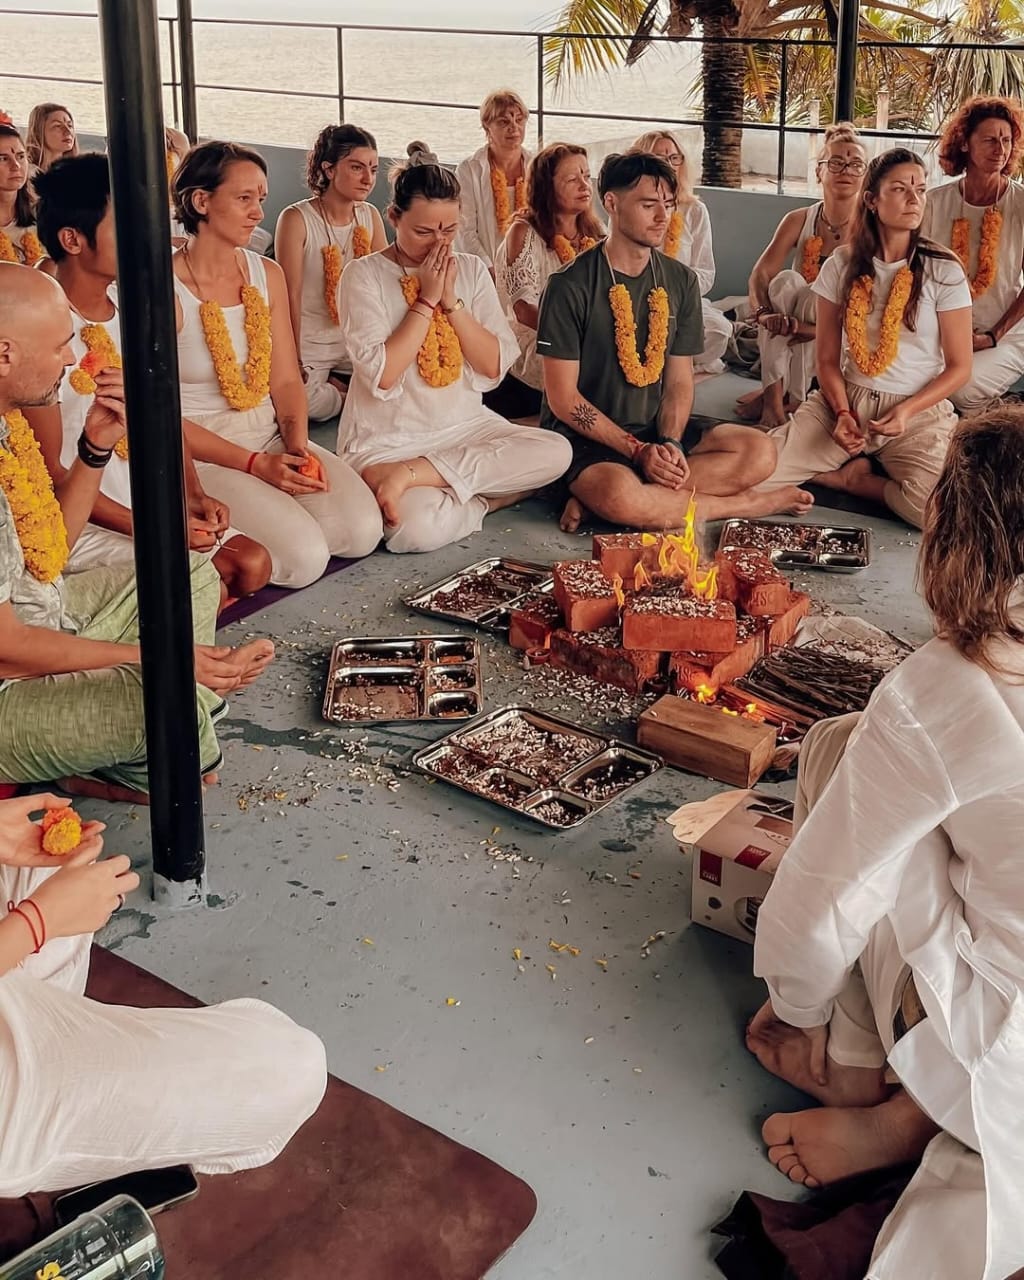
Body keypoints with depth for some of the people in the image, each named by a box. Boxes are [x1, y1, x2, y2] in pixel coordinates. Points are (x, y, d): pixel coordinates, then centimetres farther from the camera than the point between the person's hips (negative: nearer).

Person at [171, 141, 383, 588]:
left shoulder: (268, 275, 6)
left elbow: (286, 380, 7)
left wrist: (298, 447, -12)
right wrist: (256, 464, -18)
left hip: (270, 435, 6)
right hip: (200, 454, -6)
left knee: (362, 529, -17)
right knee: (304, 556, -23)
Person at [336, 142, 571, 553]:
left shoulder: (471, 269, 7)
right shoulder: (364, 275, -6)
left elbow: (494, 367, -1)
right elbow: (381, 376, -17)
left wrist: (451, 301, -11)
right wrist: (426, 300, -14)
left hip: (465, 427, 6)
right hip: (386, 440, -5)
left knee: (556, 452, -22)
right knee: (418, 528, -36)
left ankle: (410, 475, -20)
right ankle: (484, 499, -5)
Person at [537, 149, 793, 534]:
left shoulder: (681, 281, 7)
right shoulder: (570, 286, -10)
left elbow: (679, 380, 7)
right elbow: (563, 398, -11)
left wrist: (670, 443, -13)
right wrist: (637, 450, -17)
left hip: (655, 432, 6)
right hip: (585, 438, -6)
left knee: (759, 451, -16)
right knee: (621, 496, -38)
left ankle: (595, 497, -20)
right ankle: (738, 505, -10)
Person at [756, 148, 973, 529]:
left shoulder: (943, 271, -4)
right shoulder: (842, 266, 2)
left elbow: (959, 367, -2)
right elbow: (828, 358, 6)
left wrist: (907, 411, -16)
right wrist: (842, 412, -12)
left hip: (918, 410, -1)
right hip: (846, 401, 1)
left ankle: (851, 477, -2)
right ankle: (861, 465, 1)